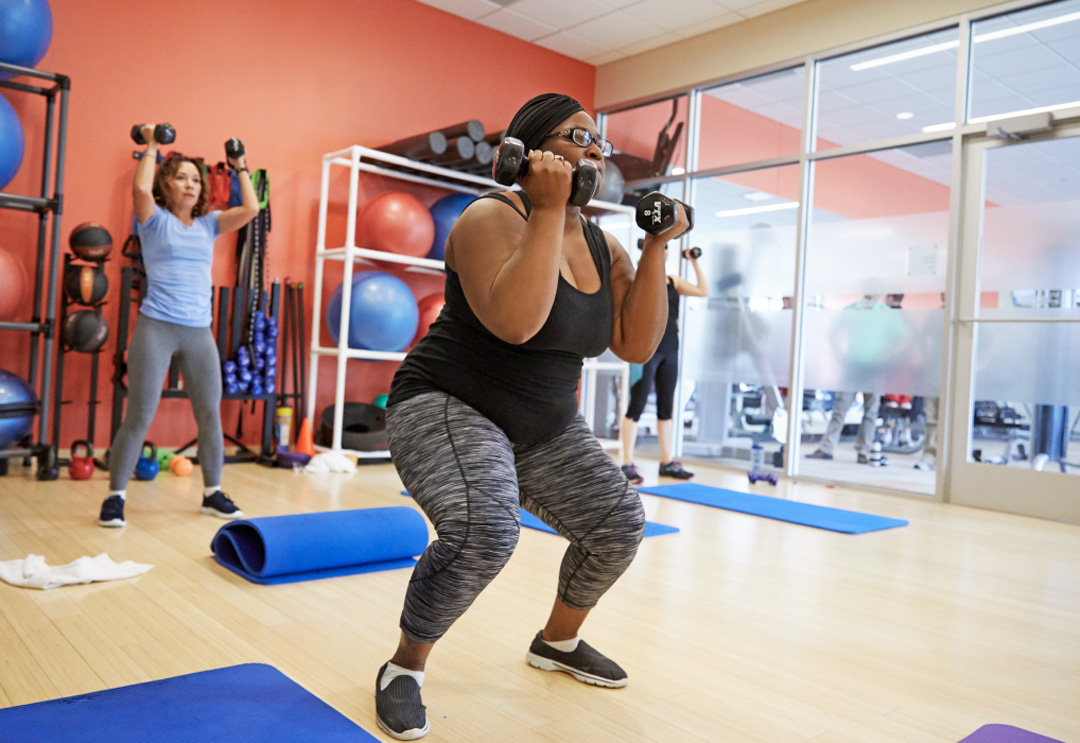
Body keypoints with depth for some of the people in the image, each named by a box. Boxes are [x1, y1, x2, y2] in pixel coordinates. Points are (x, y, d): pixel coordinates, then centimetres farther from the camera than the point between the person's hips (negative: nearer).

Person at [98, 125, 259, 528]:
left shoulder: (209, 224, 13)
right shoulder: (155, 220, 4)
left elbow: (250, 209, 1)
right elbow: (140, 188, -16)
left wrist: (240, 168, 8)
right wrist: (151, 148, -4)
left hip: (199, 333, 4)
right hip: (157, 327, -4)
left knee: (211, 414, 6)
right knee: (140, 416, -2)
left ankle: (212, 493, 19)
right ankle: (115, 496, 10)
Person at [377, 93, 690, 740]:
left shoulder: (604, 246, 4)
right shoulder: (493, 219, -17)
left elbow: (638, 346, -3)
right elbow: (513, 322, -35)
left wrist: (656, 246, -8)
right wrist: (548, 210, -29)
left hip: (544, 430, 8)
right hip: (449, 407, -7)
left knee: (620, 522, 2)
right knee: (484, 530, -32)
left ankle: (558, 641, 29)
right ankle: (404, 668, -4)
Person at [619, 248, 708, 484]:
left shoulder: (673, 281, 13)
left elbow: (703, 291, 12)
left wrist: (694, 262, 10)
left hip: (670, 350, 6)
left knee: (666, 408, 10)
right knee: (637, 407, -4)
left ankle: (667, 462, 18)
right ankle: (627, 464, -1)